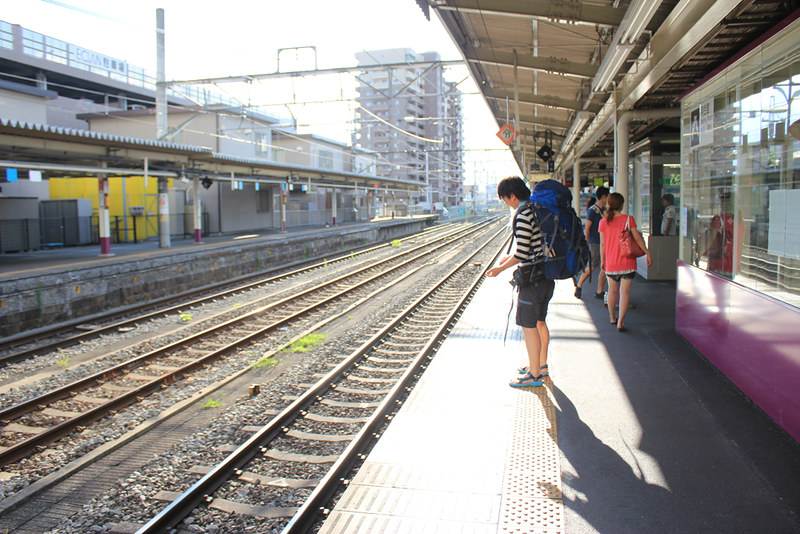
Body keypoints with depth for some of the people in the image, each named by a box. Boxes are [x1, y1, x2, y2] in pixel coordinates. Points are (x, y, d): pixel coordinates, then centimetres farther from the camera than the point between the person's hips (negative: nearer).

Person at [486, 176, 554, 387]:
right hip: (547, 275, 10)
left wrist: (500, 268, -8)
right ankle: (541, 364, 33)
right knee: (539, 322, 20)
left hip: (532, 278, -10)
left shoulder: (523, 215, -20)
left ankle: (534, 374, 8)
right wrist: (510, 257, 23)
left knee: (528, 326, 0)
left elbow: (522, 254, -21)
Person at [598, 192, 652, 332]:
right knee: (625, 292, -1)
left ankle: (612, 318, 32)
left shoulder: (604, 222, -3)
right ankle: (620, 323, -7)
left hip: (611, 263, 2)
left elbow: (602, 244, 0)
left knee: (612, 290, 19)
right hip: (627, 262, -2)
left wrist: (602, 260, 11)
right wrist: (647, 252, 4)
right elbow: (637, 238, -5)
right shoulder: (629, 219, -7)